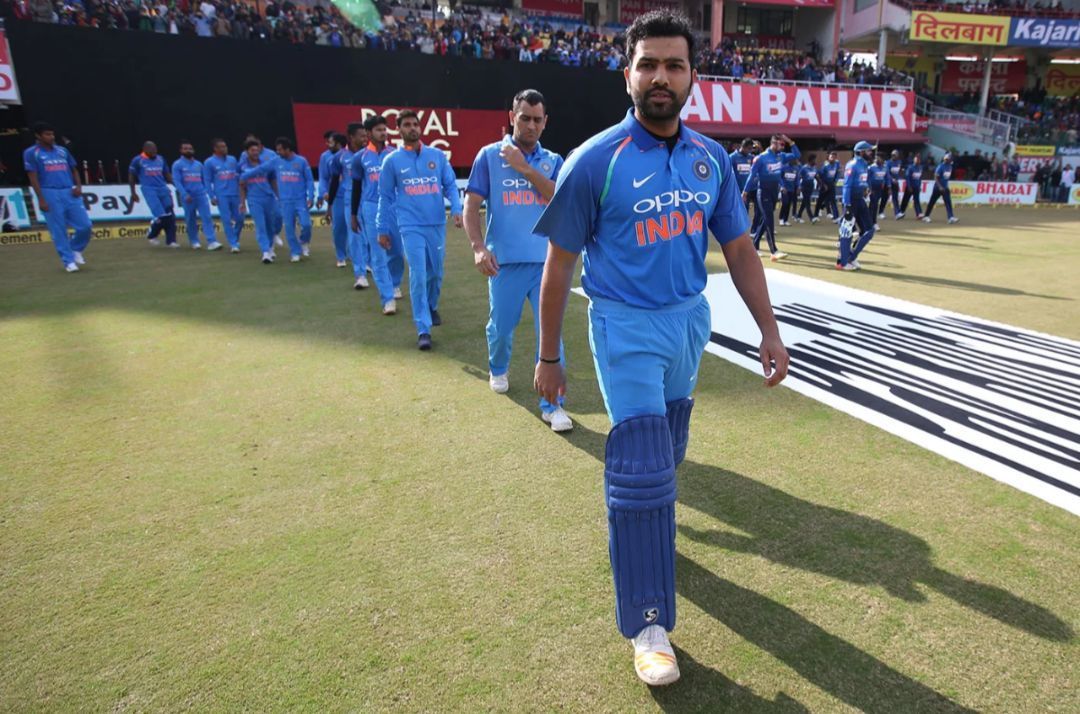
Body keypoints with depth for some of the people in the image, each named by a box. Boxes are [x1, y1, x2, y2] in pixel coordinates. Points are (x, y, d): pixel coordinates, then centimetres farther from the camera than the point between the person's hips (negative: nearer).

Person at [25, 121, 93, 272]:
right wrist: (41, 199, -12)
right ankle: (68, 261, 8)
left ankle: (76, 249, 23)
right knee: (58, 230, -1)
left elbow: (74, 170, 20)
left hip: (70, 193, 4)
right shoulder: (31, 153, 1)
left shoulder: (62, 150, 15)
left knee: (85, 225, -3)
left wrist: (78, 186, 1)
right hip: (50, 194, -4)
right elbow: (33, 177, -4)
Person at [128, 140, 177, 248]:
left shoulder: (160, 159, 11)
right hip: (149, 190, -5)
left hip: (163, 190, 5)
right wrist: (133, 193, 3)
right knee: (161, 216, -14)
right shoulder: (138, 160, -1)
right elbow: (131, 177, 6)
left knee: (170, 216, -2)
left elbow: (167, 175, 18)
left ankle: (171, 241, 7)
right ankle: (151, 234, 13)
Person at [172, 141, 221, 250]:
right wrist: (185, 195, -18)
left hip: (201, 195, 2)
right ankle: (194, 242, 19)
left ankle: (212, 242, -15)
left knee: (207, 217, -9)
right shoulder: (177, 165, 2)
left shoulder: (199, 164, 15)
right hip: (188, 197, -2)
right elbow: (177, 181, -7)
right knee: (190, 220, 6)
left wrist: (206, 193, 8)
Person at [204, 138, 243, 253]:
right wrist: (212, 197, -6)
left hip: (235, 194, 4)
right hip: (222, 196, -4)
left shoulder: (232, 159, 12)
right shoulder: (209, 162, 1)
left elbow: (238, 174, 17)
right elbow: (207, 181, 1)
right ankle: (233, 244, -1)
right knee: (227, 220, -6)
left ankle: (235, 240, 27)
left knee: (239, 219, 5)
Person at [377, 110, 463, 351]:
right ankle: (423, 330, -4)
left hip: (437, 224, 3)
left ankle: (432, 306, 42)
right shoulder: (392, 161, 3)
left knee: (436, 272, 13)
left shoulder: (438, 156, 6)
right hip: (411, 227, -2)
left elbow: (450, 185, 9)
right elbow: (386, 197, 7)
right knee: (418, 276, -8)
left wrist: (456, 209, -8)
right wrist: (383, 230, 6)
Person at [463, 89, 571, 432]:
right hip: (505, 261, -1)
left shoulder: (552, 161, 10)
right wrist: (478, 247, -14)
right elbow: (471, 204, -1)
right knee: (500, 326, 13)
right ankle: (498, 370, 44)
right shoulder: (490, 155, 4)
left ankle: (552, 404, 4)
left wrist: (523, 167, -12)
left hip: (545, 260, 1)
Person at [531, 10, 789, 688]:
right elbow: (560, 264, -7)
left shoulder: (713, 159, 3)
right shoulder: (595, 160, -11)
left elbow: (740, 250, 8)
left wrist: (770, 330, 1)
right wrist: (549, 358, -6)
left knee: (667, 452, 20)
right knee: (642, 466, -9)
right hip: (626, 326, -5)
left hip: (690, 320, 6)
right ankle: (649, 623, 6)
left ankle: (643, 520, 50)